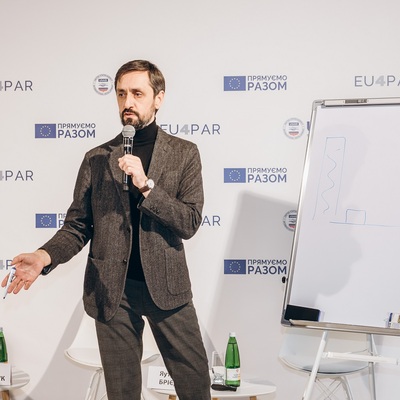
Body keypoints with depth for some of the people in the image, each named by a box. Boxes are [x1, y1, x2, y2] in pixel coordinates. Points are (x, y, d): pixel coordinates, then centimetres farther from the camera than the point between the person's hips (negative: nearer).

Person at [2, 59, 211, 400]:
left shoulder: (184, 153, 2)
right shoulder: (96, 159, 6)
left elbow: (190, 223, -7)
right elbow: (77, 225, 5)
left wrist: (146, 185, -18)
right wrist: (45, 256, -14)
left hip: (166, 285, -1)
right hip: (111, 290, 1)